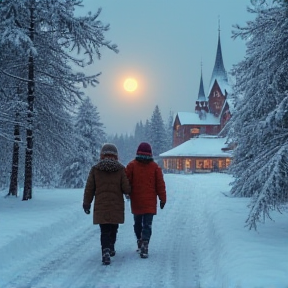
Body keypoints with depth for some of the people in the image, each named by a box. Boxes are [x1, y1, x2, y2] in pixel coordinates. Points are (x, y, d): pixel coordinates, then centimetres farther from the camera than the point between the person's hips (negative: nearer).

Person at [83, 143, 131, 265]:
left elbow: (89, 189, 1)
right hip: (117, 206, 0)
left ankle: (106, 251, -18)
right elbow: (126, 189, -8)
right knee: (113, 229, 19)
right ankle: (111, 249, 34)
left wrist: (86, 203, 13)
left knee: (104, 230, 1)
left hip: (100, 206, 0)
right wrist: (128, 192, 16)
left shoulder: (95, 169, -2)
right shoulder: (121, 169, -5)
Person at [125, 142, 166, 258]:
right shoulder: (155, 167, -2)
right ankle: (144, 245, -16)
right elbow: (160, 184, 1)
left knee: (137, 223, 18)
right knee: (147, 225, -1)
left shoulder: (132, 165, -4)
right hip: (150, 203, -1)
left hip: (136, 201, 1)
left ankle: (140, 242, 29)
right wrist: (162, 199, 9)